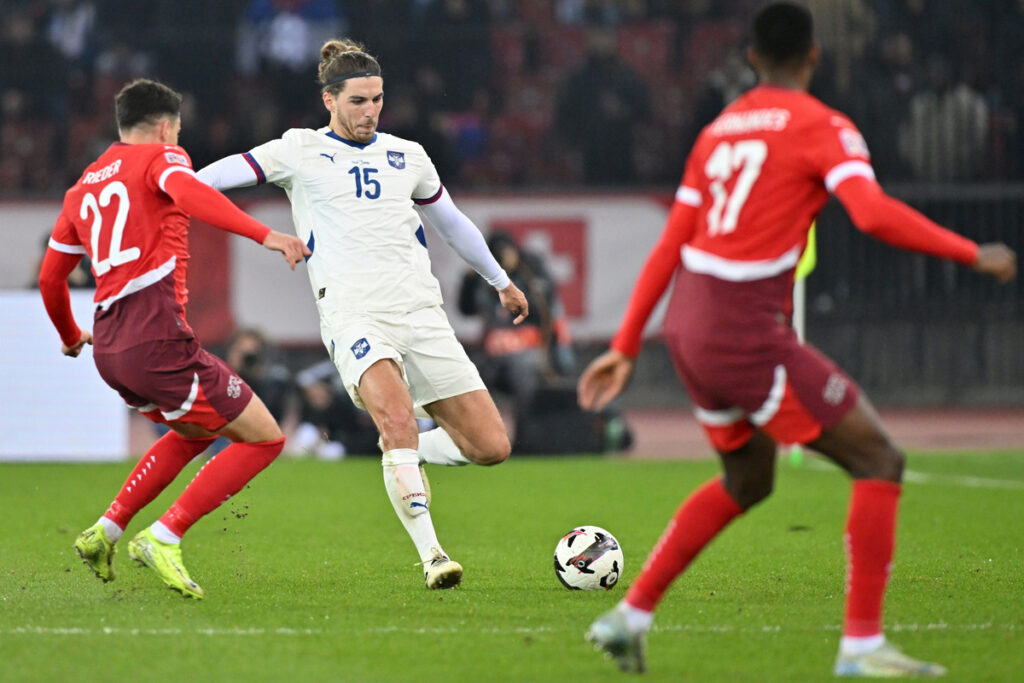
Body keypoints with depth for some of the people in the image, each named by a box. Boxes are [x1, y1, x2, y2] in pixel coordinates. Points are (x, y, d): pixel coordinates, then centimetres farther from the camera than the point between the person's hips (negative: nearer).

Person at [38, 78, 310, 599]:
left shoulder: (83, 189, 23)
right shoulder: (160, 158, 3)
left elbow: (50, 278, 28)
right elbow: (190, 195, -21)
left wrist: (71, 337, 46)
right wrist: (265, 235, -32)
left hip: (109, 344, 8)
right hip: (156, 337, -8)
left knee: (194, 432, 32)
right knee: (263, 438, -2)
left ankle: (105, 532, 24)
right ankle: (163, 539, -8)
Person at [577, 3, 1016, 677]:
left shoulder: (720, 130, 15)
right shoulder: (822, 128, -7)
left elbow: (669, 248, 16)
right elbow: (874, 214, -24)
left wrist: (625, 347, 19)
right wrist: (973, 254, -14)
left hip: (689, 324, 8)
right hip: (748, 337, -8)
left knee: (747, 481, 27)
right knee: (879, 461, -2)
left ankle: (631, 615, 26)